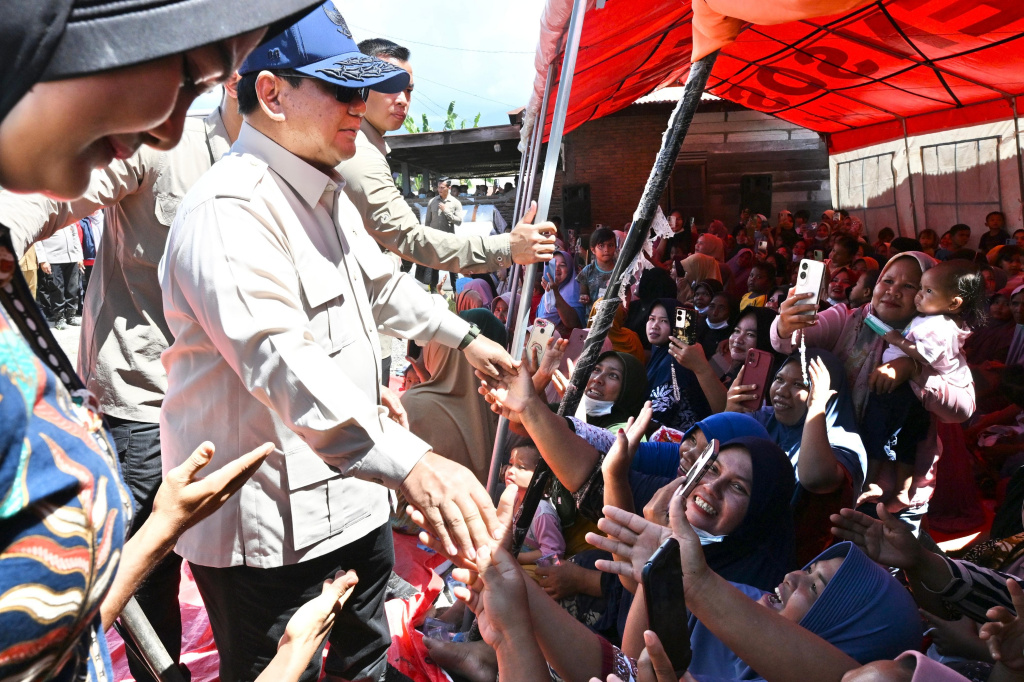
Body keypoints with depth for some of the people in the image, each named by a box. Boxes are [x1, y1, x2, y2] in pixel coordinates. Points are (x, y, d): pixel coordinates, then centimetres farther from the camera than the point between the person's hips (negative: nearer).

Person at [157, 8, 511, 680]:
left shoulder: (325, 192, 11)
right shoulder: (230, 209, -24)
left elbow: (381, 282, 27)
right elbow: (282, 362, -37)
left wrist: (465, 335, 29)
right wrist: (411, 462, -47)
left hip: (350, 491, 10)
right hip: (268, 534, -9)